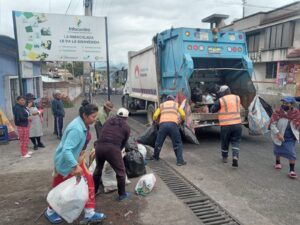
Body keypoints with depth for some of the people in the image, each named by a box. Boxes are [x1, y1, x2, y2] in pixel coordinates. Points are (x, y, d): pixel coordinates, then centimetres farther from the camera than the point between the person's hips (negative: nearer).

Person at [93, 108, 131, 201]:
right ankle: (122, 194, 25)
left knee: (98, 168, 26)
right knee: (120, 171, 14)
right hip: (112, 148, -4)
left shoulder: (108, 121, 22)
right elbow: (124, 143, 17)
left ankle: (94, 190, 42)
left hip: (99, 146, 5)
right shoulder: (126, 127, 14)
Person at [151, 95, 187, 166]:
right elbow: (183, 114, 14)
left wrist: (154, 121, 37)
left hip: (163, 124, 2)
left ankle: (155, 156, 37)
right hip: (173, 125, -1)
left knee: (158, 142, 18)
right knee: (177, 143, 9)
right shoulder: (176, 104, 24)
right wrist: (183, 120, 34)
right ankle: (179, 161, 4)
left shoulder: (162, 105, 25)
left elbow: (155, 115, 16)